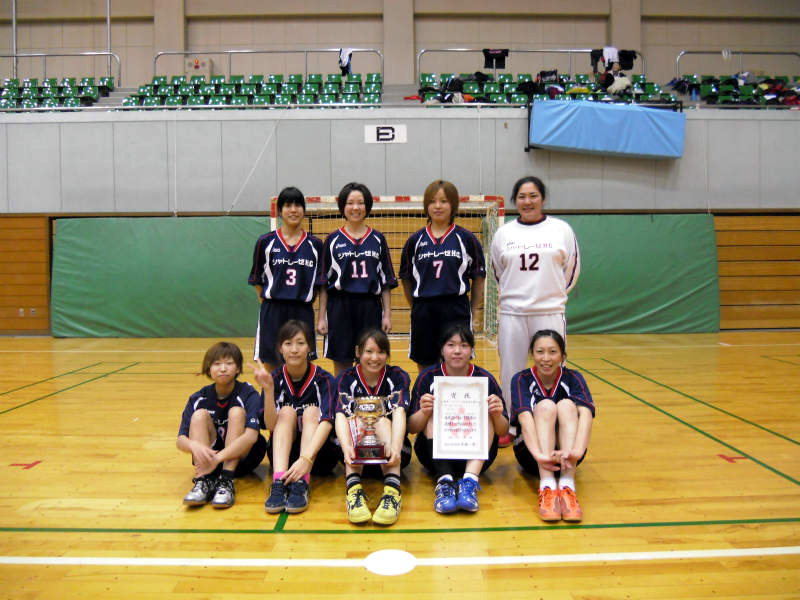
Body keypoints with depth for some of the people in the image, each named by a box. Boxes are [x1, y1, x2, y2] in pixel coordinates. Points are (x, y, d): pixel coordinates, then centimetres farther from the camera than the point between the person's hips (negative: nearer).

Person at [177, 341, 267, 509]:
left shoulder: (249, 394, -16)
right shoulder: (199, 398, -6)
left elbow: (251, 435, -30)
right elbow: (180, 440, -15)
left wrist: (217, 458, -41)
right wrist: (194, 445, -40)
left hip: (243, 457, -2)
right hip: (209, 455, 3)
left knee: (236, 412, -25)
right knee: (200, 415, -19)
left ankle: (226, 482, -32)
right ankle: (204, 482, -29)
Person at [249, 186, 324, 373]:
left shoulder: (314, 244, 5)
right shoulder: (266, 242, 2)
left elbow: (319, 282, 9)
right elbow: (257, 280, 6)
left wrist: (303, 300, 3)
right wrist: (268, 305, 0)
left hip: (303, 312, 1)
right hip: (273, 313, -1)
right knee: (271, 366, 5)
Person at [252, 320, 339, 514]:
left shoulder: (323, 379, -11)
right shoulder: (276, 379, -4)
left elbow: (327, 422, -26)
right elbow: (271, 425, -16)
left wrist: (307, 458, -41)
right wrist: (268, 389, -31)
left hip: (319, 455, -1)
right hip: (284, 454, 1)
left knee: (311, 411, -23)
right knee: (287, 411, -21)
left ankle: (301, 484, -38)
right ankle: (279, 482, -38)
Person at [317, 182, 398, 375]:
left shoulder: (378, 239, 8)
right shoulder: (333, 240, 5)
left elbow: (386, 281, 8)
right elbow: (323, 282, 5)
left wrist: (387, 314, 2)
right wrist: (321, 317, 0)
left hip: (370, 307, 1)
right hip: (340, 307, -1)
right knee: (341, 366, 4)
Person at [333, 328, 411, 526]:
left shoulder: (398, 377, -1)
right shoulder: (346, 378, -1)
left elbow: (399, 413, -19)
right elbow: (341, 415, -18)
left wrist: (395, 448, -39)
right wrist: (346, 448, -39)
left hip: (391, 454, 0)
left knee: (382, 421, -28)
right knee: (356, 421, -27)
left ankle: (392, 490, -46)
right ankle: (353, 487, -45)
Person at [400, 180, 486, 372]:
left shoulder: (466, 238, 1)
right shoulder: (415, 240, 6)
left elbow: (478, 277, 5)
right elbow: (406, 279, 11)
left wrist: (473, 310, 2)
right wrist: (417, 307, 8)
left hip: (456, 312, -2)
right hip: (423, 312, 2)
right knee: (424, 368, 9)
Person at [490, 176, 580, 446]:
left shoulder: (562, 229, 2)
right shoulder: (503, 233, 7)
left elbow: (572, 269, 11)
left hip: (550, 312, -1)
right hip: (512, 313, 2)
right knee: (510, 372, 7)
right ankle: (509, 428, 20)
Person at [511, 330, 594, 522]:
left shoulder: (573, 379, -3)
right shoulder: (521, 380, -7)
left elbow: (586, 413, -23)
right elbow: (525, 417, -26)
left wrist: (576, 451, -44)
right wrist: (539, 454, -46)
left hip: (565, 454, 1)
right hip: (531, 454, -1)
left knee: (567, 405, -25)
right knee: (545, 406, -27)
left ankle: (567, 487, -37)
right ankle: (547, 488, -41)